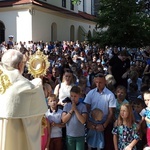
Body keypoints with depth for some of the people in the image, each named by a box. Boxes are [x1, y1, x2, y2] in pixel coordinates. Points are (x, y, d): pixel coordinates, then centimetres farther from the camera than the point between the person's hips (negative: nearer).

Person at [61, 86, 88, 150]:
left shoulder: (83, 106, -7)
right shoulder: (67, 106, -1)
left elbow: (83, 121, -16)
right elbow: (64, 120, -8)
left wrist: (75, 109, -15)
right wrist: (71, 110, -13)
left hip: (80, 135, -2)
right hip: (69, 135, 2)